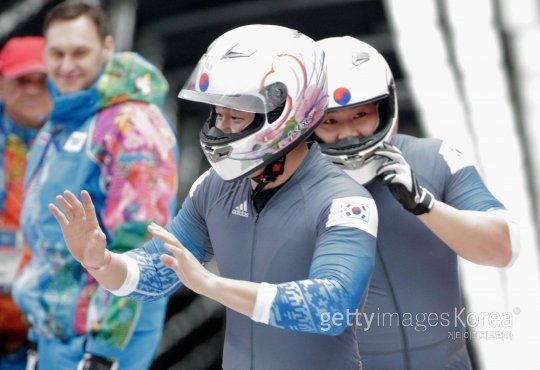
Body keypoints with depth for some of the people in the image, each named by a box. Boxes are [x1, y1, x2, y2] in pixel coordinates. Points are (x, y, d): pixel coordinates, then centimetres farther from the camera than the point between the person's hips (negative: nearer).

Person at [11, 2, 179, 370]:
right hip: (57, 328, 10)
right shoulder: (63, 119, 13)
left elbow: (137, 243, -23)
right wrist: (42, 326, 23)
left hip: (103, 333, -10)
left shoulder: (133, 126, -18)